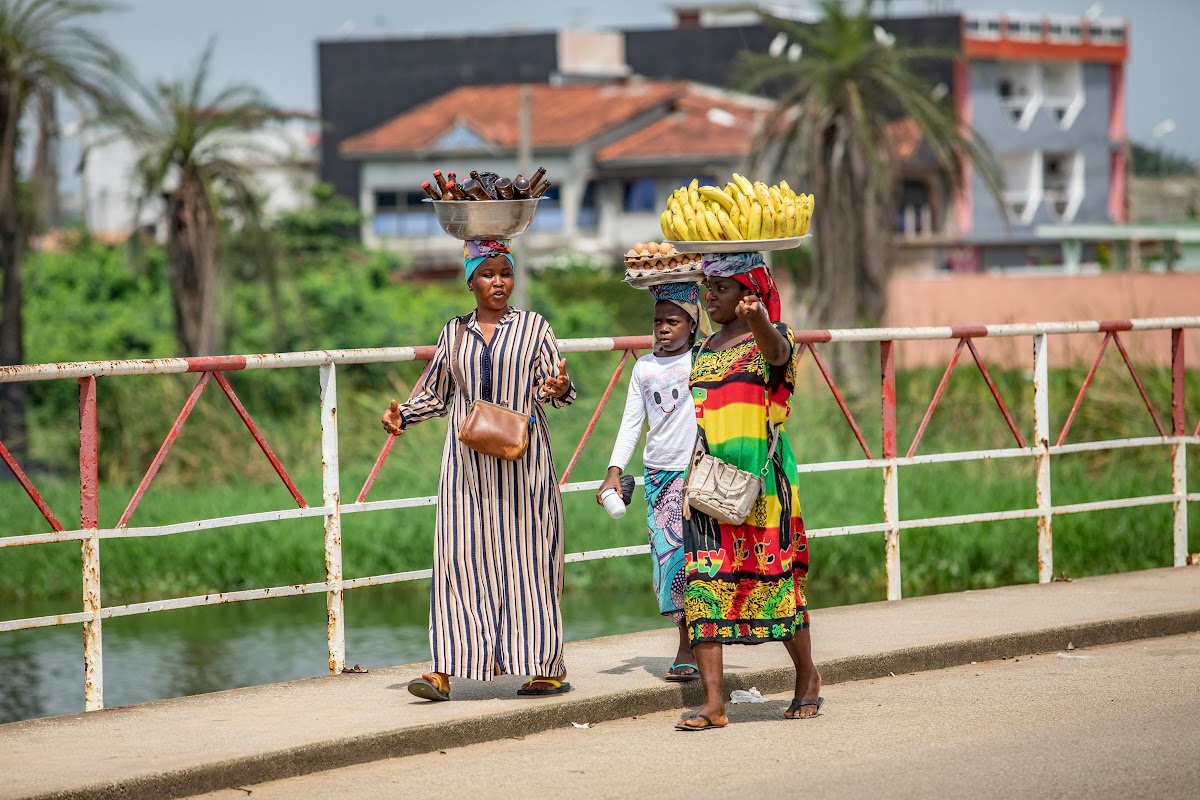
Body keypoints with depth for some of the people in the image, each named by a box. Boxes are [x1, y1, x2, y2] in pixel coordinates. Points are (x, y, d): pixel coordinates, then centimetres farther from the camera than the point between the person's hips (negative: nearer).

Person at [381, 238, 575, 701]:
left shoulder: (533, 327, 5)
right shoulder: (454, 333, 12)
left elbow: (555, 388, 3)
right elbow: (436, 394, 21)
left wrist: (557, 389, -20)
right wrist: (403, 414, 3)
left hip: (522, 459, -2)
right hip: (467, 462, 2)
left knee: (526, 555, -1)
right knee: (459, 555, -5)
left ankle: (547, 666, 7)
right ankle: (446, 669, -8)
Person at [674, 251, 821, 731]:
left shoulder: (769, 339, -5)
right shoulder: (705, 349, 15)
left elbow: (777, 352, -31)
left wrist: (757, 318, -52)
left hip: (761, 476, -6)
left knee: (773, 578, 1)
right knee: (703, 583, -5)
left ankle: (808, 677, 25)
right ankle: (713, 705, -8)